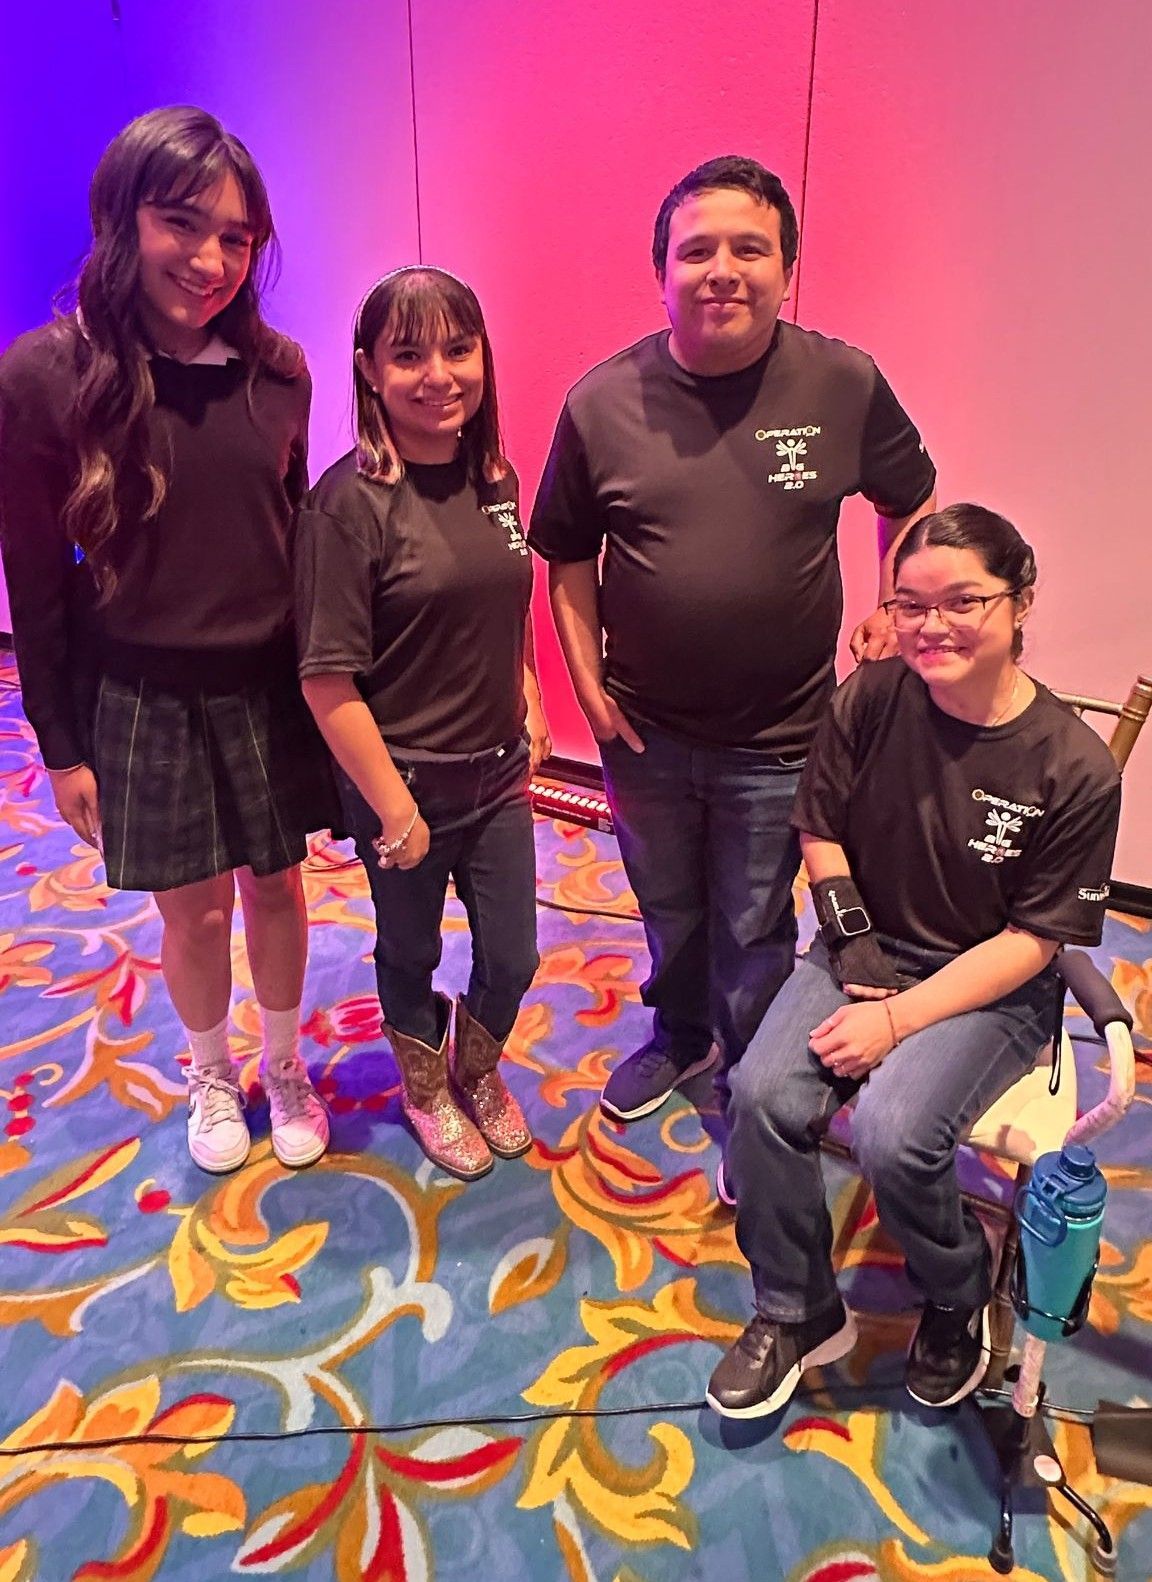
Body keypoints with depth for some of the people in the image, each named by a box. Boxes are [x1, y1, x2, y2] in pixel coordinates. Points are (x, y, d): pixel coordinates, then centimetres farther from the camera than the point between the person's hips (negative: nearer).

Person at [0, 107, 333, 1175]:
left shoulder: (276, 371, -3)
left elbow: (293, 527, 6)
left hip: (270, 684, 3)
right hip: (142, 698, -2)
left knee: (276, 886, 15)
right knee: (194, 912, 11)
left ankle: (283, 1068, 40)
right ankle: (212, 1078, 39)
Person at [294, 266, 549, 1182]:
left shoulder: (495, 478, 0)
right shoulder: (351, 501, -19)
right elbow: (329, 679, -19)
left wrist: (530, 706, 3)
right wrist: (394, 808, -16)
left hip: (498, 772, 5)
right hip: (405, 781, -5)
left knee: (512, 959, 16)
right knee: (412, 954, 18)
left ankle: (479, 1072, 47)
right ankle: (427, 1092, 46)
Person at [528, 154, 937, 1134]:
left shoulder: (846, 384, -9)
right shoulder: (600, 402, -8)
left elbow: (911, 499, 9)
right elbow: (567, 552, 3)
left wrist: (894, 612, 1)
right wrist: (588, 679, -2)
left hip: (777, 738, -1)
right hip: (644, 727, 2)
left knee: (754, 930, 14)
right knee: (668, 909, 23)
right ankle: (680, 1036, 51)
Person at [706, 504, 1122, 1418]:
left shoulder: (1075, 768, -16)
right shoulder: (869, 700, -8)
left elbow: (1031, 940, -13)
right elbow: (821, 832, 4)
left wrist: (898, 1019, -20)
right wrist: (854, 948, -8)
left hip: (992, 987, -3)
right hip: (868, 948, 3)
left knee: (893, 1134, -26)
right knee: (766, 1093, -20)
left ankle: (960, 1298, 12)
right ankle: (798, 1313, 7)